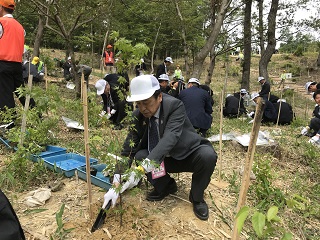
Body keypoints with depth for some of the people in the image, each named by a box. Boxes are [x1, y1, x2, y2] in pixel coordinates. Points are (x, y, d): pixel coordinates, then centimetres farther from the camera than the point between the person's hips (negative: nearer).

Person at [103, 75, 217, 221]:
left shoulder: (175, 105, -26)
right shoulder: (138, 116, -11)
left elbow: (170, 138, -41)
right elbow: (128, 148, -14)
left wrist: (142, 168, -53)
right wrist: (116, 185, -24)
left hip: (190, 155, -4)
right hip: (166, 159, 4)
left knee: (208, 155, -34)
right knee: (140, 155, -21)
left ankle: (197, 198, -5)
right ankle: (167, 185, 7)